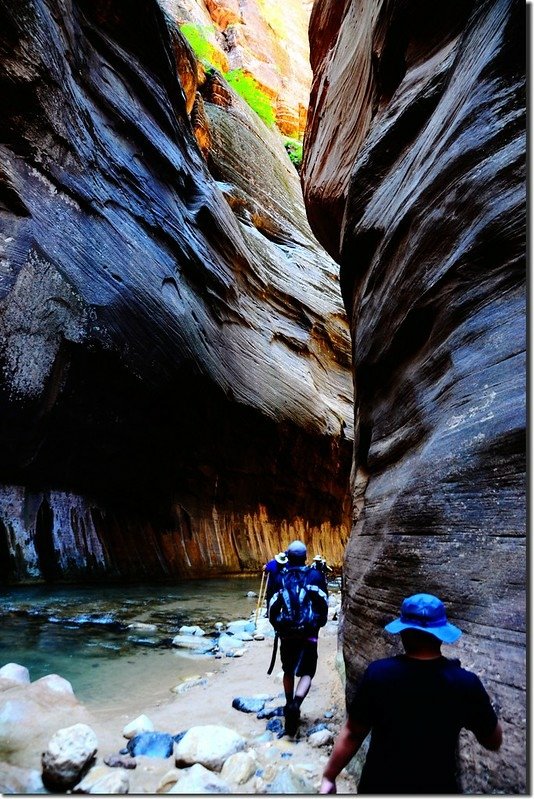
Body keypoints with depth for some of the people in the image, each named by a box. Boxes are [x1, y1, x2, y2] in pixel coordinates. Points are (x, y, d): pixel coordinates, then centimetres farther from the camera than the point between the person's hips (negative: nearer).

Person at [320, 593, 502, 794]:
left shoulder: (378, 673, -21)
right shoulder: (466, 683, -19)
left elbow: (352, 734, -12)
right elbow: (494, 742, -3)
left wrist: (328, 777, 2)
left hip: (379, 785, 0)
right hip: (438, 787, 0)